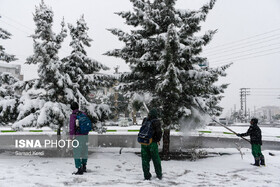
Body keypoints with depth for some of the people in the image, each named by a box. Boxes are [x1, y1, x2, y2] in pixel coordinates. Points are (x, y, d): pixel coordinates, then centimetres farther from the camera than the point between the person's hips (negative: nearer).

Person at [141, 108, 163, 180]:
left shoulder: (145, 120, 4)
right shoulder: (156, 121, -10)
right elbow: (159, 132, -14)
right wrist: (158, 140, 3)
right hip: (152, 143, -3)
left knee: (145, 159, 10)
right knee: (156, 159, 12)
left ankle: (147, 176, 13)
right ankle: (159, 175, 22)